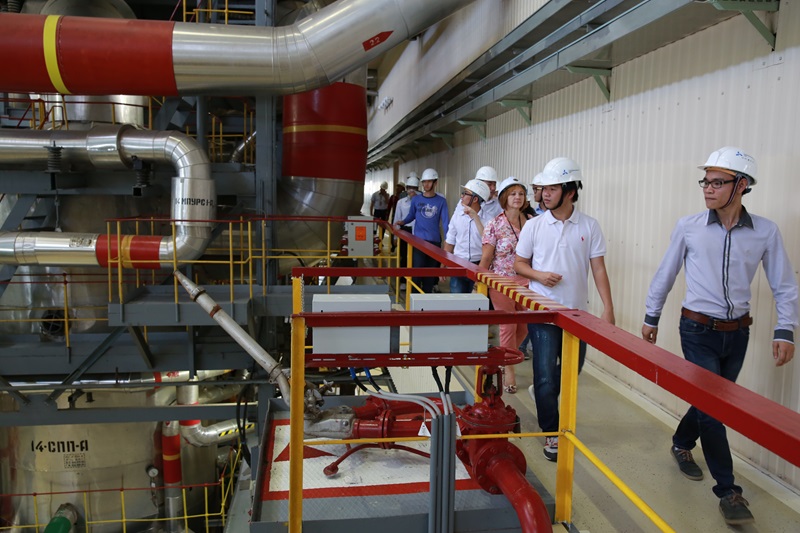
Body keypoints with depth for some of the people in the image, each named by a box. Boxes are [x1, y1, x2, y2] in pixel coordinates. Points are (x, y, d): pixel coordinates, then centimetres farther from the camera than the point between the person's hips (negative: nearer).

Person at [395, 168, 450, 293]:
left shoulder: (441, 201, 1)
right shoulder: (416, 200, 3)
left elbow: (445, 221, -5)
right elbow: (411, 216, 12)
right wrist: (402, 222, -9)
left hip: (435, 241, 1)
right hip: (418, 240, -1)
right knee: (417, 270, -6)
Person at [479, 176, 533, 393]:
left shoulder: (530, 223, 3)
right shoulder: (495, 225, -7)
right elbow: (486, 258, -6)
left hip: (524, 282, 4)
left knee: (524, 326, 9)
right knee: (507, 327, 3)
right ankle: (508, 370, 19)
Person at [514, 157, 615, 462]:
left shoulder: (589, 227, -2)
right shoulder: (534, 226, -2)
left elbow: (598, 269, -3)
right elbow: (519, 264, 5)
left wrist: (608, 308, -11)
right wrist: (538, 275, -16)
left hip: (577, 313, 2)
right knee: (546, 374, 0)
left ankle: (541, 391, 45)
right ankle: (552, 434, 17)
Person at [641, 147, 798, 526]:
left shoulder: (765, 232, -5)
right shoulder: (688, 227, -7)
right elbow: (665, 275, 4)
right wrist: (651, 318, 8)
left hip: (737, 334, 3)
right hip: (698, 331, -2)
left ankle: (682, 444, 44)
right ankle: (728, 491, 9)